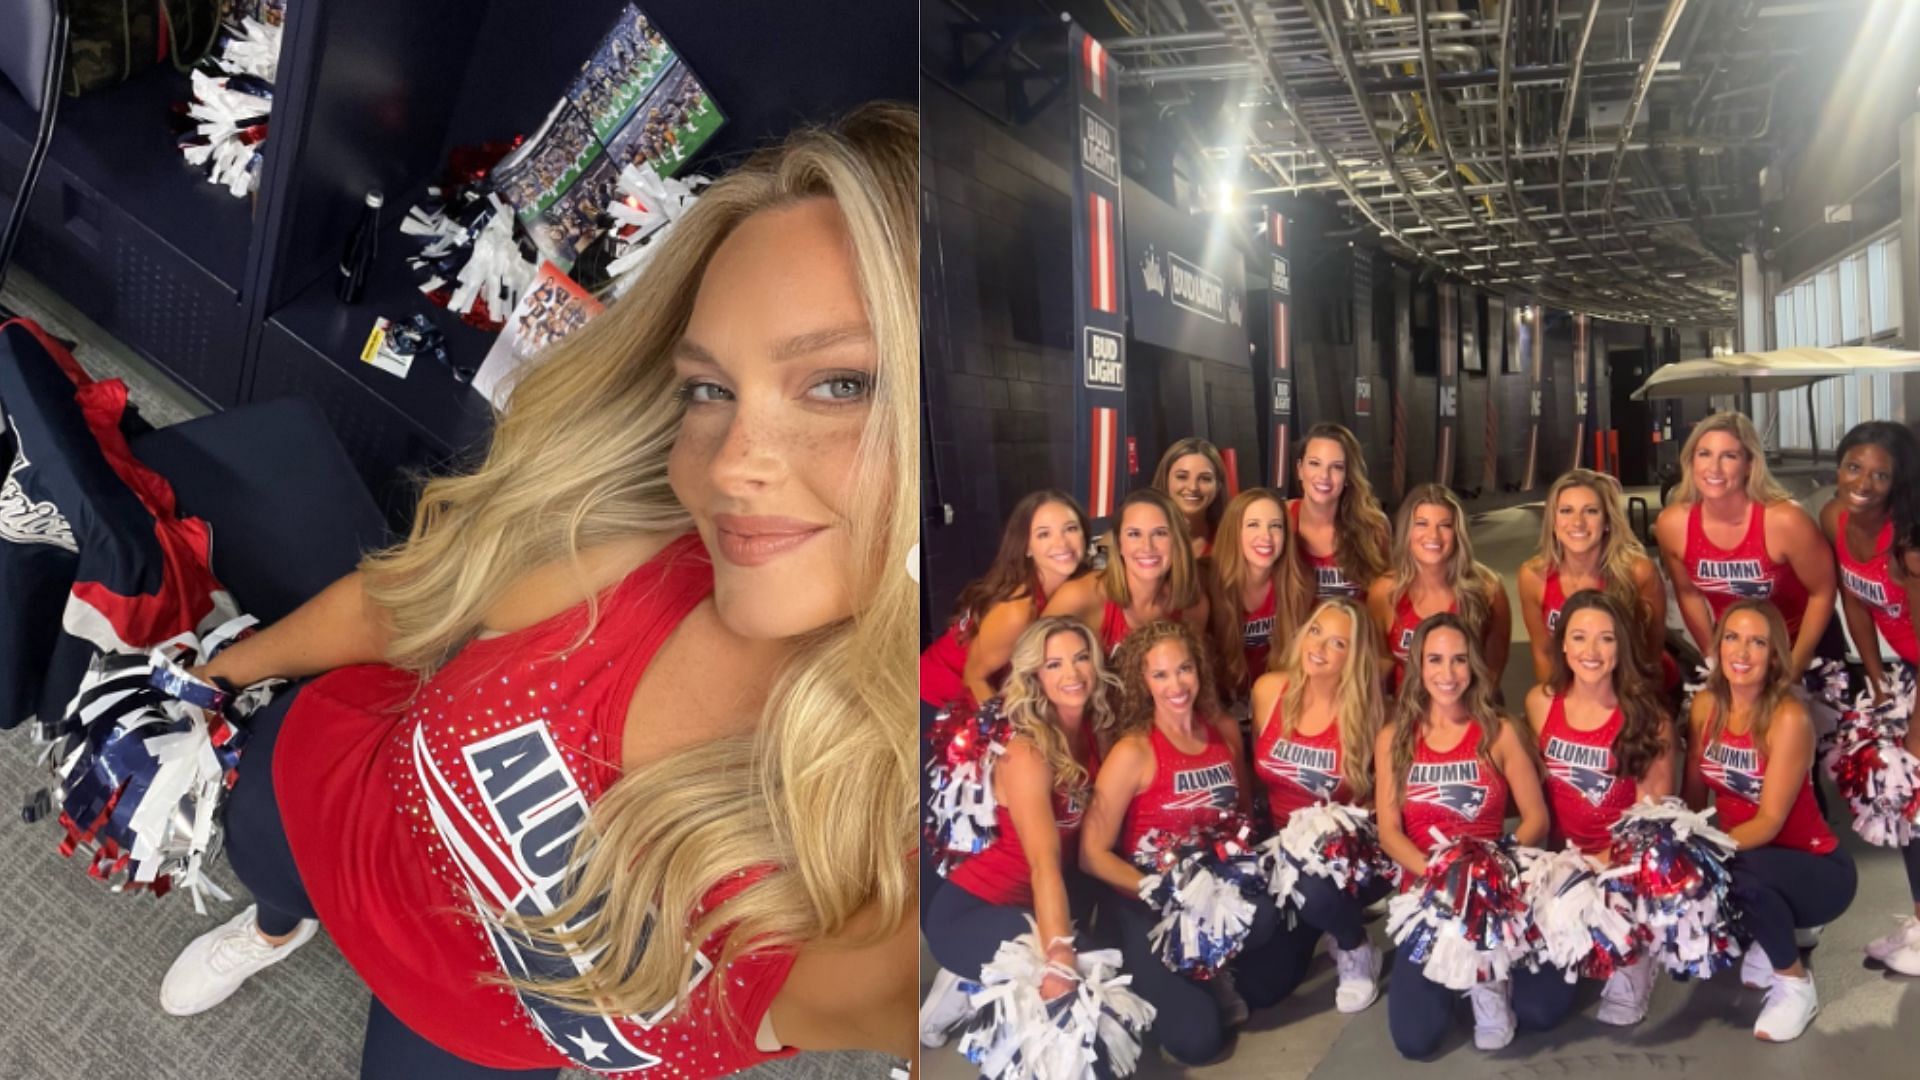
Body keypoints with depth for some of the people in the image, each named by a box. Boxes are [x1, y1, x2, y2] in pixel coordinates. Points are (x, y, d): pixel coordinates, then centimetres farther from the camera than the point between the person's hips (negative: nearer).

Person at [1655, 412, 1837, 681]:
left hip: (1802, 643, -2)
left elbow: (1822, 593, -15)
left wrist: (1793, 668, -11)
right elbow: (1688, 593, -3)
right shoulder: (1671, 525, -20)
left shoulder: (1785, 521, -29)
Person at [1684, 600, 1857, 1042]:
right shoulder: (1706, 705, -5)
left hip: (1815, 868, -6)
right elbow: (1694, 798, 1)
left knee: (1737, 872, -36)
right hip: (1746, 857, 6)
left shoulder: (1789, 718, -22)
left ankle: (1796, 981, -6)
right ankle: (1767, 939, 11)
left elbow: (1769, 821, -24)